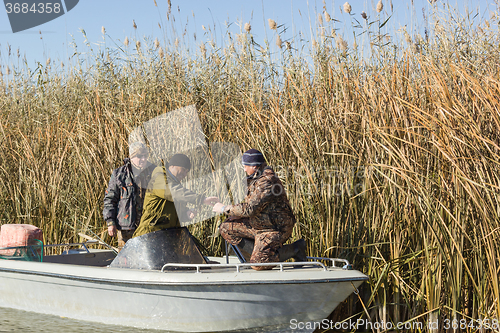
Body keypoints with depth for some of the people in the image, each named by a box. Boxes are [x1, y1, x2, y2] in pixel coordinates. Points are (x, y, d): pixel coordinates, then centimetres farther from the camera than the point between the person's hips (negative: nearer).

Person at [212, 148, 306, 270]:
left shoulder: (267, 182, -25)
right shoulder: (256, 178, 8)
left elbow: (249, 209, -27)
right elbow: (249, 204, 18)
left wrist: (224, 209, -16)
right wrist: (235, 214, 1)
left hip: (275, 229, -10)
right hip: (258, 225, 10)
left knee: (258, 265, -18)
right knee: (226, 228, 2)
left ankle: (295, 249, 0)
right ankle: (258, 253, 3)